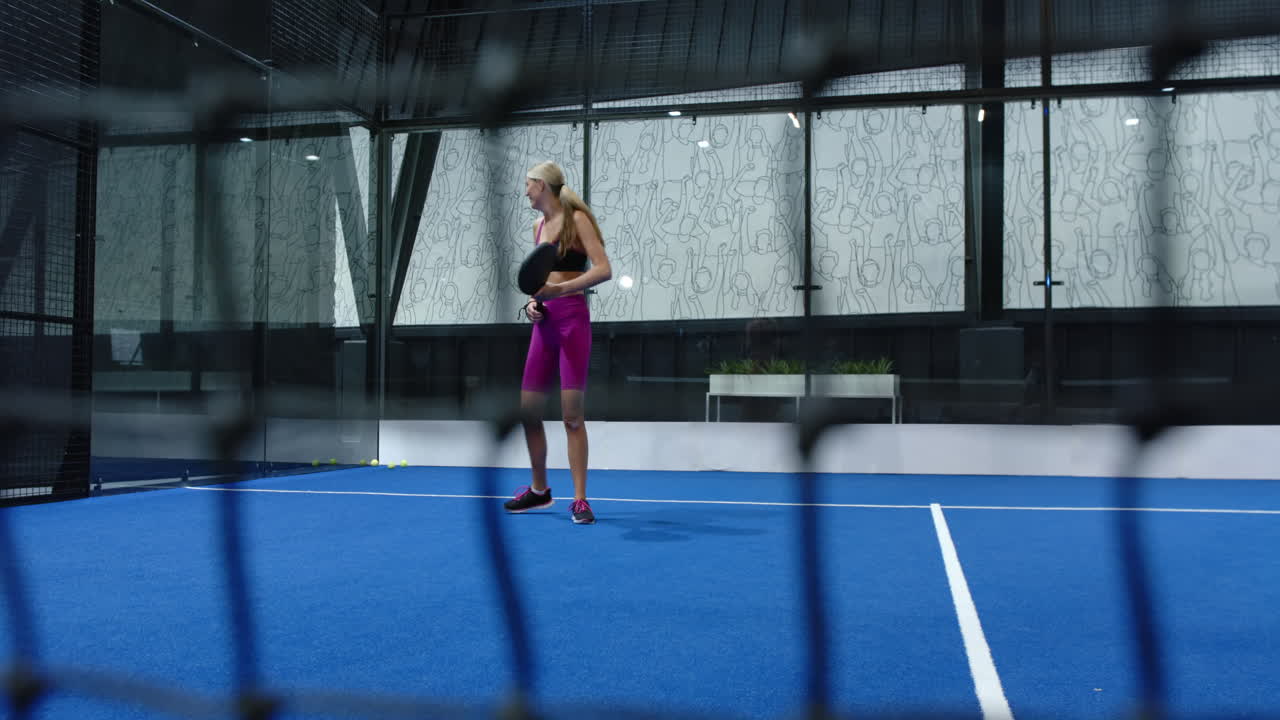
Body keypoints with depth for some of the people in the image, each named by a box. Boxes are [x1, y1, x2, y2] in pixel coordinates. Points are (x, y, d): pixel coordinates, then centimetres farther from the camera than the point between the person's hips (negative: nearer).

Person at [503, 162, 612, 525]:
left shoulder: (576, 219, -5)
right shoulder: (538, 226, 16)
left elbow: (603, 269, -15)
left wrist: (559, 290, -24)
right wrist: (532, 302, 4)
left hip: (572, 319, -7)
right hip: (545, 322, 7)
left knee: (572, 415, -7)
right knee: (528, 409, 8)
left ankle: (580, 499, 1)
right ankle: (538, 489, 24)